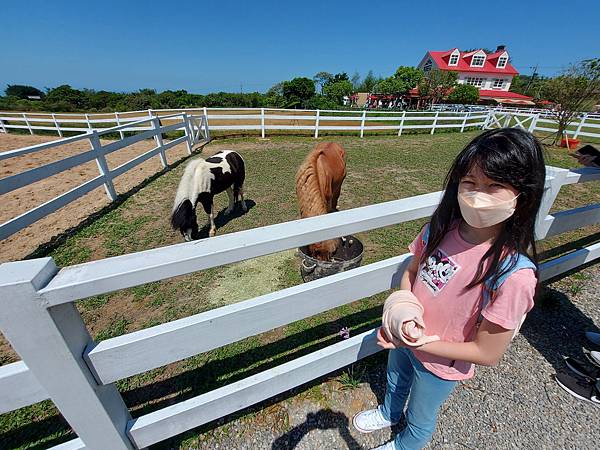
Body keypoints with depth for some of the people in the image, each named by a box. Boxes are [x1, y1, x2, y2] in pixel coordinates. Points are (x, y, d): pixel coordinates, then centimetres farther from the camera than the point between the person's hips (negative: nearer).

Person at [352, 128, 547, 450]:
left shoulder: (514, 274, -34)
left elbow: (488, 354, -23)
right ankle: (388, 414, 71)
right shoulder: (441, 227, -20)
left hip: (440, 366, -4)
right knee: (394, 381, 36)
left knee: (419, 419, 29)